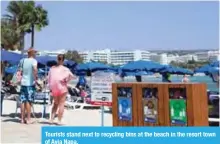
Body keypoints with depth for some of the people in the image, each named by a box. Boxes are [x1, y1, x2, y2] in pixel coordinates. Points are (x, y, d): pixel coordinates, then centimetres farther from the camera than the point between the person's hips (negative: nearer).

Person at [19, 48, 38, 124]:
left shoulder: (23, 60, 10)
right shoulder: (33, 61, -8)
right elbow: (35, 69, -27)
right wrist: (35, 77, -17)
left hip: (23, 83, 5)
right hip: (30, 83, -5)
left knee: (23, 101, 7)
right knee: (29, 101, -1)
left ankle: (22, 119, 11)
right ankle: (28, 119, 1)